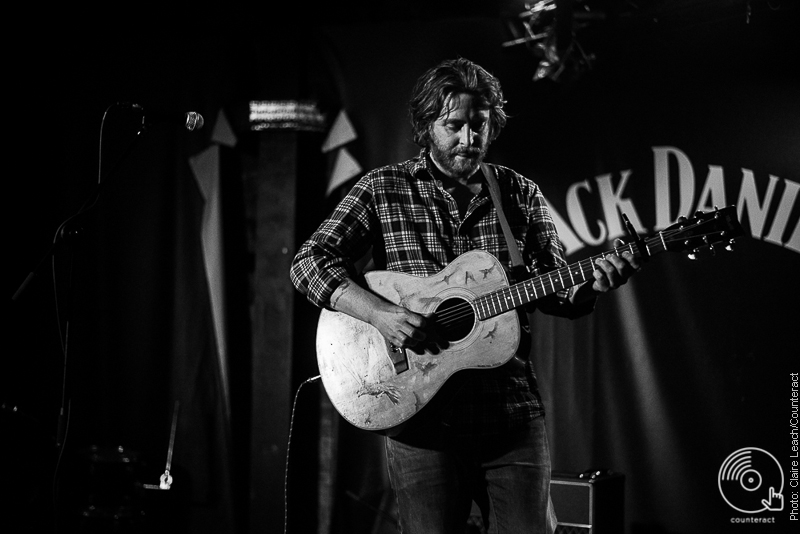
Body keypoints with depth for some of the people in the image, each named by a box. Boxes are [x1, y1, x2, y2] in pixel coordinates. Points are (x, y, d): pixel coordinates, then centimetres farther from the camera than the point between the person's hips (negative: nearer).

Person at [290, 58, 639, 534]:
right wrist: (378, 312, -19)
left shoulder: (521, 194, 10)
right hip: (421, 416, -2)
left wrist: (592, 285, -11)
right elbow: (309, 262, -5)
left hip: (512, 410, 2)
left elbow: (557, 293, 11)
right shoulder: (383, 190, 2)